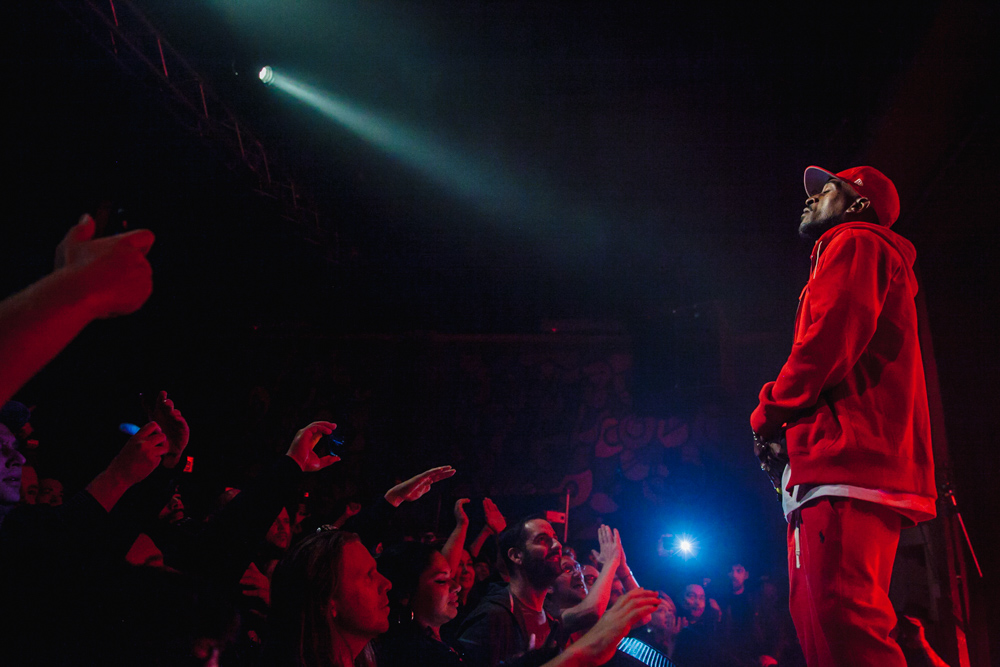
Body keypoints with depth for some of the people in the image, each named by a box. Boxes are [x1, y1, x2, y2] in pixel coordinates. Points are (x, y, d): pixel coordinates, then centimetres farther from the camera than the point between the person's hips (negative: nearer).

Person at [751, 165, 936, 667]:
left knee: (841, 624, -20)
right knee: (821, 626, 9)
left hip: (846, 458, -11)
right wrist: (787, 430, 13)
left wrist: (770, 412, -4)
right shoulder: (861, 253, 34)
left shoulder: (855, 243, 4)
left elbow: (833, 335, -14)